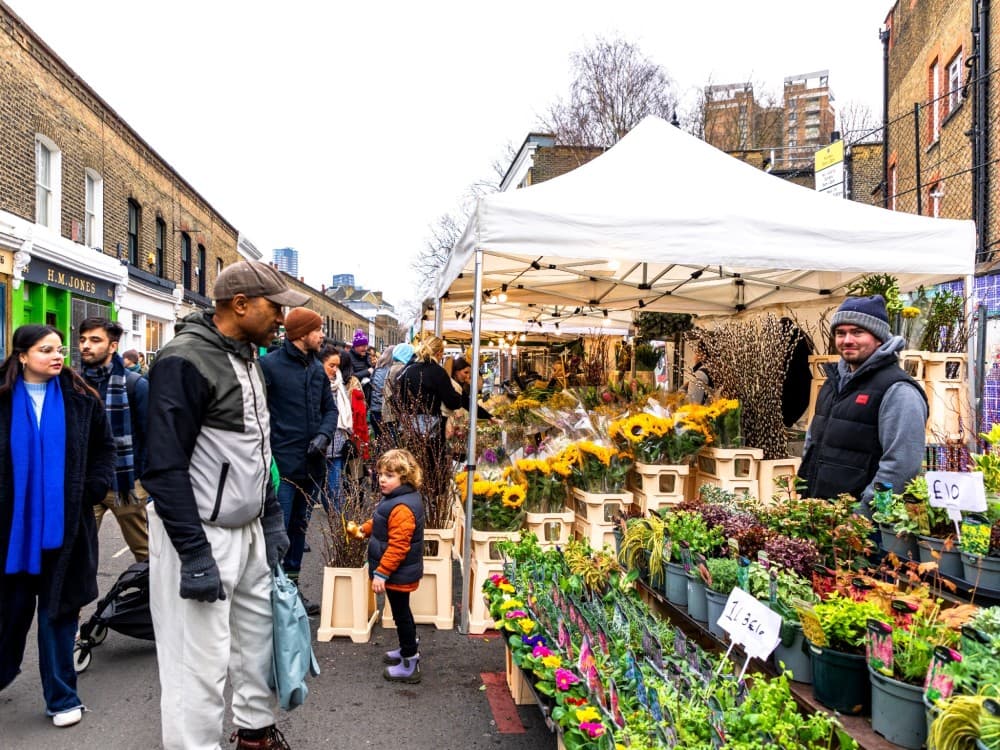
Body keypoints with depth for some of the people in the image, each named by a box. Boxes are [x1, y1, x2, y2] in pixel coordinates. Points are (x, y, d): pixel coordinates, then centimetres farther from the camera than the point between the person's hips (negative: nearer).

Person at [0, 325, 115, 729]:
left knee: (58, 610, 8)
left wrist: (93, 490, -3)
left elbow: (105, 448, 7)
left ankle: (62, 698, 19)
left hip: (64, 522, 0)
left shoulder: (80, 399, 0)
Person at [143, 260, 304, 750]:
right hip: (201, 534, -9)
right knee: (202, 662, -1)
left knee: (257, 637, 19)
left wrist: (272, 518, 15)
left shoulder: (248, 357, 10)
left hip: (249, 529, 9)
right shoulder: (184, 361, -18)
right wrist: (195, 555, -21)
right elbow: (164, 467, -20)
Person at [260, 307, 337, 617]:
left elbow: (330, 408, 15)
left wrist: (324, 435, -4)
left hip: (311, 464, 7)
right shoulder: (270, 365, -10)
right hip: (282, 464, -7)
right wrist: (265, 454, -18)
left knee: (299, 528, 16)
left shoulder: (317, 368, 11)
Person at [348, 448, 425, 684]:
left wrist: (381, 573, -26)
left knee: (401, 613, 2)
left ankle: (410, 666, 15)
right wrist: (363, 530, 18)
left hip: (398, 573, -10)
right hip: (399, 572, 10)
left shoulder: (402, 508, -29)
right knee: (401, 612, 23)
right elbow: (380, 522, 25)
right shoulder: (394, 498, 4)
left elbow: (397, 546, -30)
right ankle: (408, 650, 41)